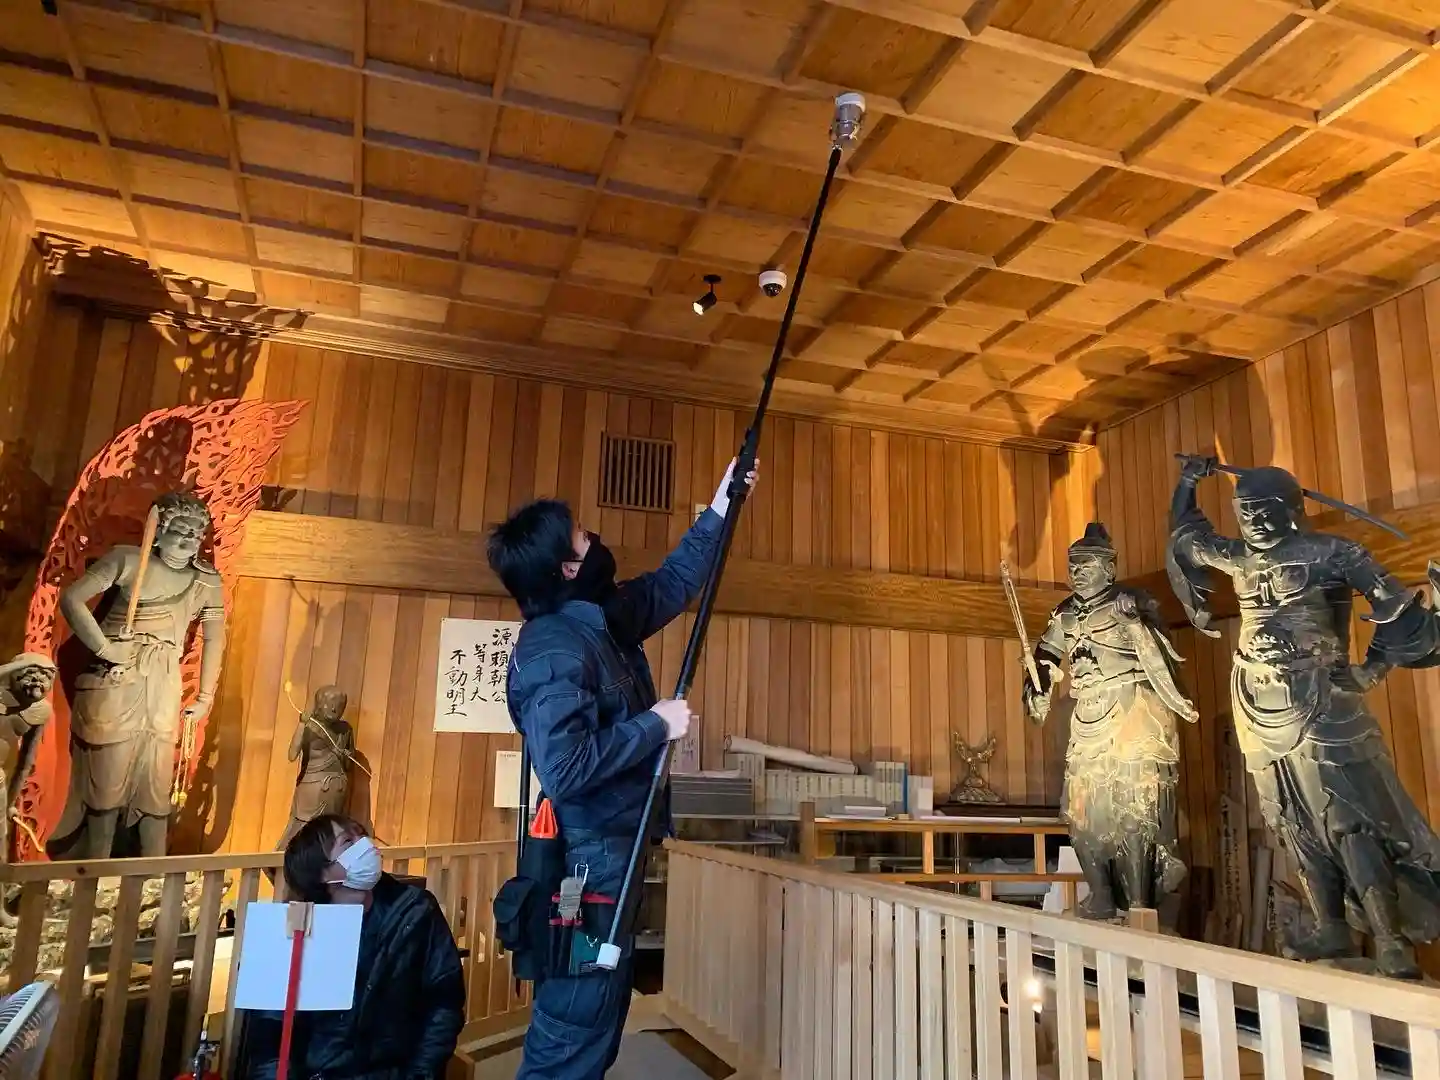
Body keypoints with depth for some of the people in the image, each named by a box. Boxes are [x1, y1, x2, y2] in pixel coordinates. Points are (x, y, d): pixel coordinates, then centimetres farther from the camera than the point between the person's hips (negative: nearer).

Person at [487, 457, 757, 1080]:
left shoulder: (603, 619, 6)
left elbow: (670, 586, 22)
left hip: (610, 862, 10)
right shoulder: (553, 651, -22)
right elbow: (564, 770, -31)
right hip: (587, 868, -10)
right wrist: (656, 725, -21)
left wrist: (721, 510, 22)